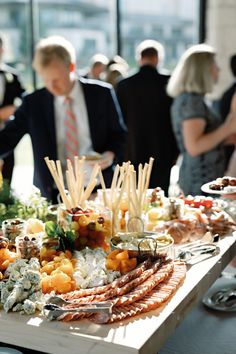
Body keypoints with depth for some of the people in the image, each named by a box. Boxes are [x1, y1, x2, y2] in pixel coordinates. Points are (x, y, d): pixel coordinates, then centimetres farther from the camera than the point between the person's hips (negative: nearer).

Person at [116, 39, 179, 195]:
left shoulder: (123, 85, -2)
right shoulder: (168, 83, -6)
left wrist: (122, 153, 15)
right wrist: (175, 151, 9)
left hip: (133, 154, 2)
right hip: (162, 154, -1)